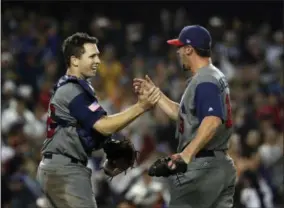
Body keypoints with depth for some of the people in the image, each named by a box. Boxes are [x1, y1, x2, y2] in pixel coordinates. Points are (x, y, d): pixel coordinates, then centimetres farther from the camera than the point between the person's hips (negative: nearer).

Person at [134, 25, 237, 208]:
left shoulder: (204, 81, -15)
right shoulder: (217, 77, 18)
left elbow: (212, 120, -31)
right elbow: (184, 114, 27)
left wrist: (187, 153, -43)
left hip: (202, 167, -10)